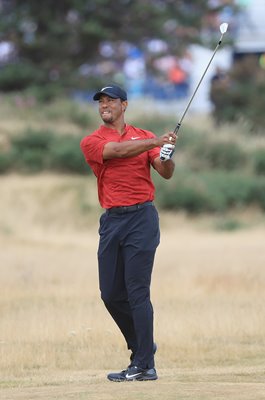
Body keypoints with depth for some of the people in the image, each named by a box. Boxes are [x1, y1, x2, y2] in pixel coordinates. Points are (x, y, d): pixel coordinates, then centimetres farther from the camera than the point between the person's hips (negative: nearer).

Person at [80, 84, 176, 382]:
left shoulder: (145, 136, 9)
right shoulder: (91, 142, 6)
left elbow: (166, 173, 0)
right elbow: (120, 150, -13)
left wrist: (167, 155, -21)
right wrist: (156, 142, -23)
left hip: (141, 217, -3)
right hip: (111, 220, 3)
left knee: (137, 292, -9)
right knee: (111, 293, 4)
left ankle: (144, 365, -8)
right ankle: (141, 348, 26)